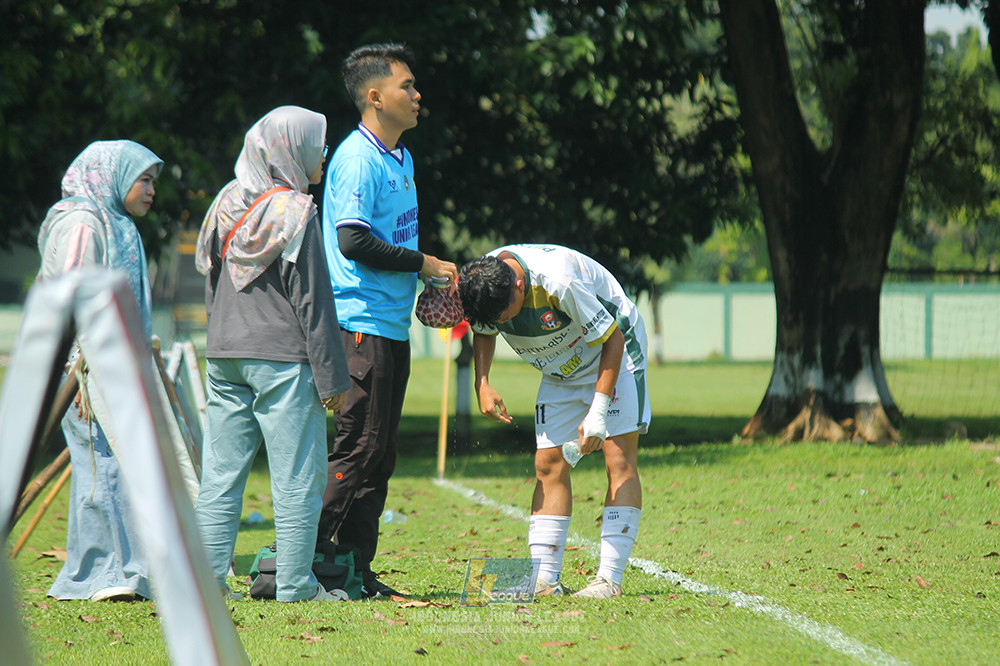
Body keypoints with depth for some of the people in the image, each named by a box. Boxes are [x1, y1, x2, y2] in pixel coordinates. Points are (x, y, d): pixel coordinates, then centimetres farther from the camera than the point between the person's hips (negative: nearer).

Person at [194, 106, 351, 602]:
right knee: (296, 476, 0)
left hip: (223, 356, 7)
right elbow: (312, 301, -9)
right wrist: (331, 376, -6)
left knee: (221, 473, 7)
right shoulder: (295, 212, -9)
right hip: (282, 358, -6)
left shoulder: (227, 203, 10)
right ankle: (295, 585, 0)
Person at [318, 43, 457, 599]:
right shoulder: (357, 159, -12)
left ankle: (356, 570, 13)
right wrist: (425, 263, -14)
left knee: (379, 454, 9)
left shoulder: (401, 158, 18)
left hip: (392, 325, 10)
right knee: (358, 449, -11)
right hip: (360, 323, -10)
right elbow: (354, 241, -21)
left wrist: (428, 283, 10)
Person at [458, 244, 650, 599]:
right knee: (548, 465, -3)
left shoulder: (560, 282, -37)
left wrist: (598, 412, -28)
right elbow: (483, 331, 7)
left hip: (614, 352, -6)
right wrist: (482, 384, -9)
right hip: (562, 368, 6)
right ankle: (544, 579, -4)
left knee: (619, 460, -14)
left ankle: (610, 578, -17)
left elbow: (612, 338, -25)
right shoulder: (481, 284, -19)